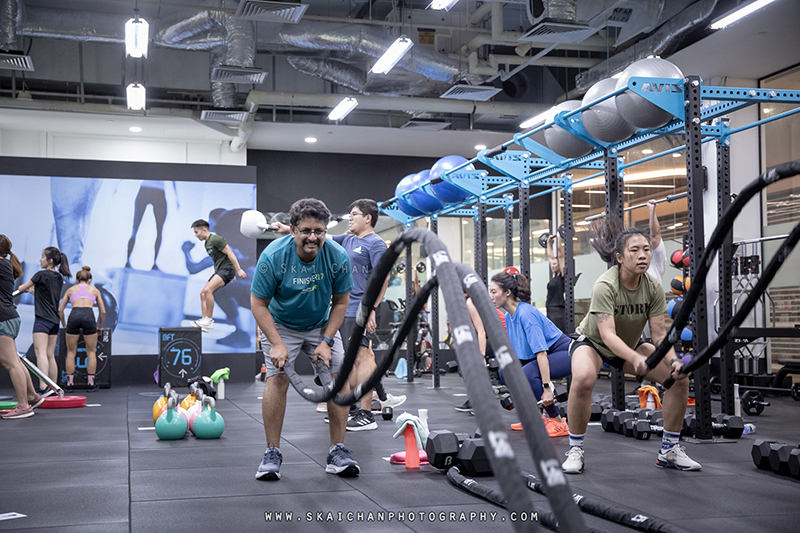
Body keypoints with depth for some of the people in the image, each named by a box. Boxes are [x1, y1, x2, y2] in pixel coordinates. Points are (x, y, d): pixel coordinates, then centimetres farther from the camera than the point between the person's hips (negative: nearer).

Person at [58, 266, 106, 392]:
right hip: (88, 316, -1)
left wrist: (64, 324, 34)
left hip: (74, 316, 1)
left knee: (71, 352, 12)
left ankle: (70, 382, 12)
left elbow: (60, 309, 21)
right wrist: (99, 326, 35)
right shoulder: (94, 290, 24)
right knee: (91, 352, 10)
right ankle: (91, 383, 8)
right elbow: (103, 312, 21)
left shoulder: (71, 289, 25)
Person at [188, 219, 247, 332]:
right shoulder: (207, 244, 18)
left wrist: (238, 270, -20)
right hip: (219, 271, 10)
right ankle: (204, 320, 4)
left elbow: (230, 253, -16)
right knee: (203, 294, 4)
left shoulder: (215, 239, -13)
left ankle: (209, 320, -19)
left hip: (227, 269, -10)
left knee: (208, 290, -25)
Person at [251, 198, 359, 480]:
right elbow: (258, 304, -18)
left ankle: (338, 451, 0)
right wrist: (277, 344, -24)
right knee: (277, 379, -17)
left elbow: (340, 302, -7)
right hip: (281, 326, -2)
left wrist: (326, 341, -13)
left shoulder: (337, 257, -20)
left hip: (322, 326, 2)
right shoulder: (273, 256, -26)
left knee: (338, 377, -9)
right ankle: (272, 452, -6)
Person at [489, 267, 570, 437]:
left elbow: (541, 352, -30)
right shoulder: (509, 316, 3)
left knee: (528, 373, -30)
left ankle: (558, 423, -18)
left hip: (565, 353, -9)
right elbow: (515, 350, 13)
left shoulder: (526, 314, -25)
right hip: (548, 357, 9)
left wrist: (547, 388, -33)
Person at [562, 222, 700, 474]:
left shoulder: (653, 288, -16)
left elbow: (659, 334, -18)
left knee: (680, 377, -10)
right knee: (583, 379, -38)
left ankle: (670, 449, 5)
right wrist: (636, 359, -57)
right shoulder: (605, 286, -32)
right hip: (591, 341, -5)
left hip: (630, 344, 6)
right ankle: (575, 450, -19)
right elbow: (607, 335, -40)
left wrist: (674, 361, -38)